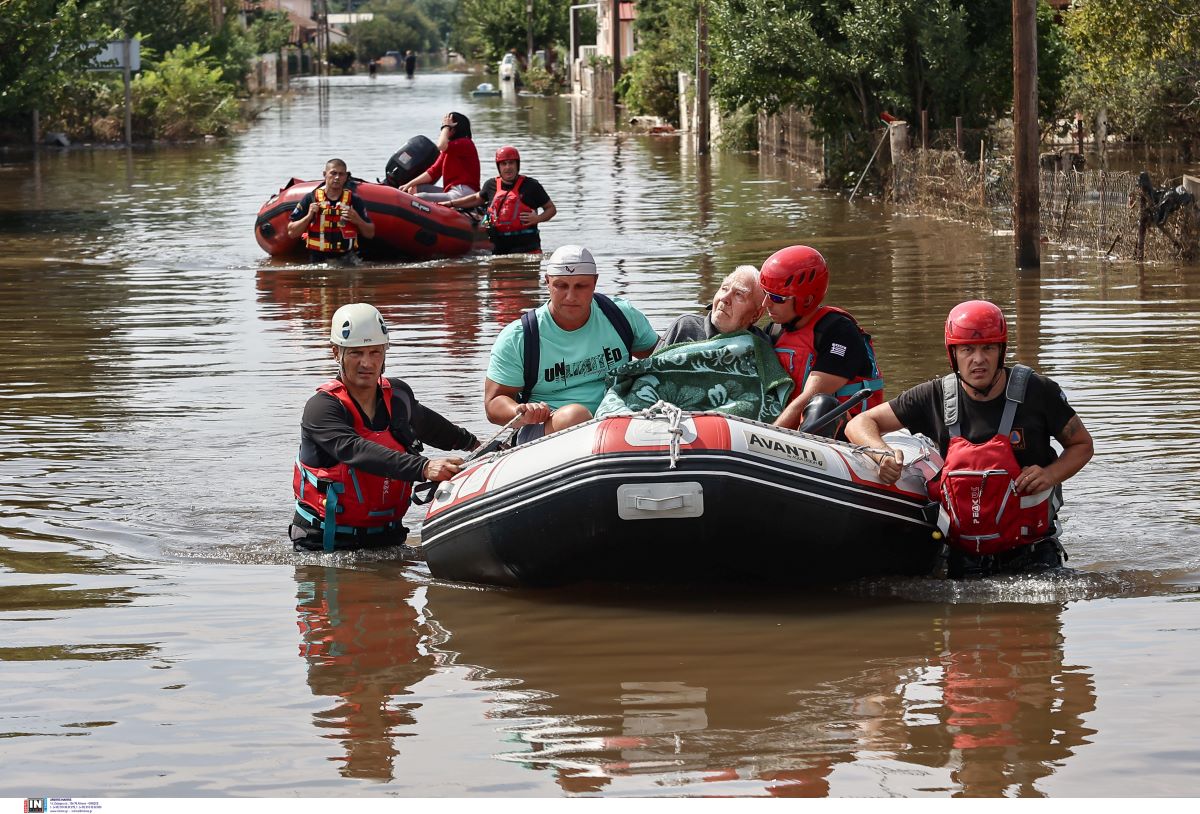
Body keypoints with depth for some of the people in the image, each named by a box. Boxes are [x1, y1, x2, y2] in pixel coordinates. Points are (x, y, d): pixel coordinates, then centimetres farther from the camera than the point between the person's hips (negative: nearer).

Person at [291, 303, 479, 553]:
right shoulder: (322, 407, -12)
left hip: (385, 537, 5)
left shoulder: (398, 395, 8)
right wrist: (423, 468, -41)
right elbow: (357, 452, -30)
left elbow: (423, 422, 33)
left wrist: (471, 443, 49)